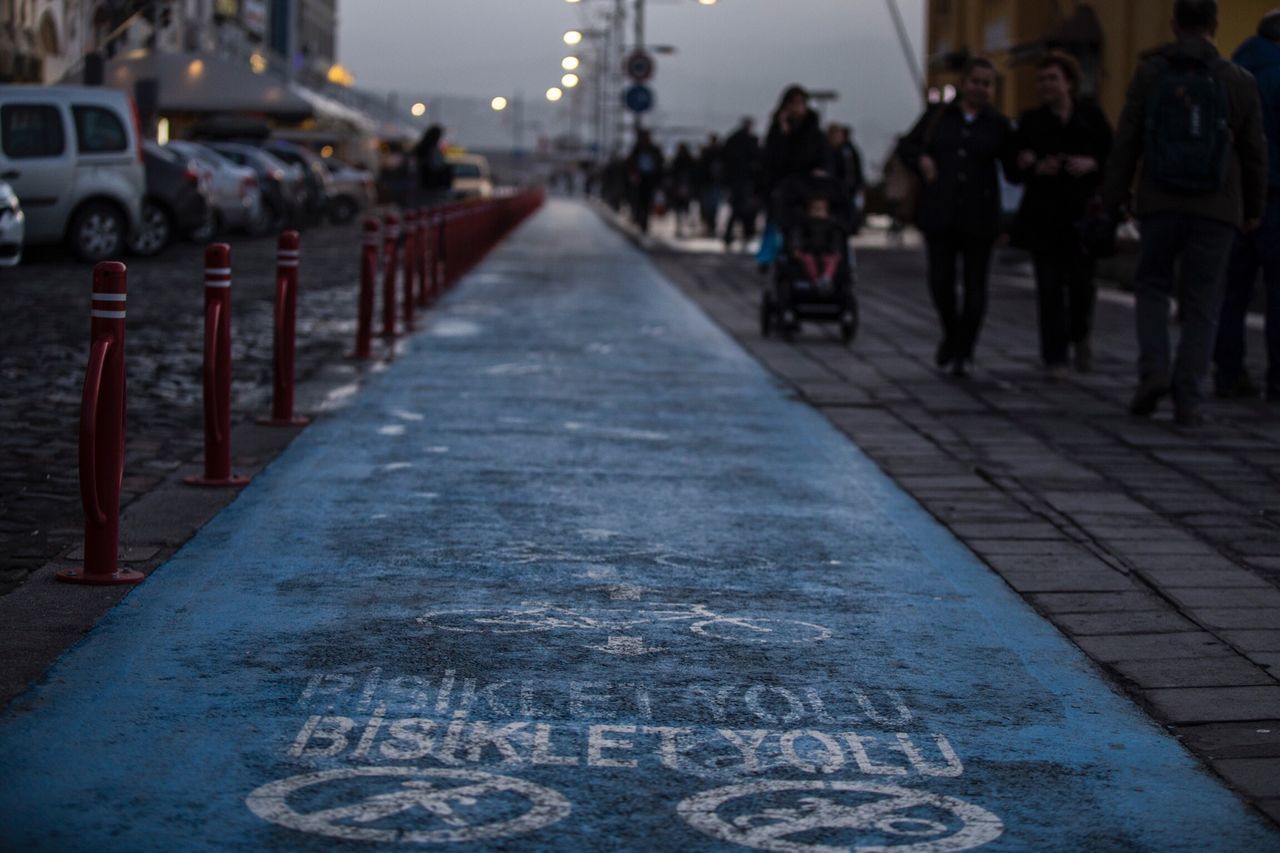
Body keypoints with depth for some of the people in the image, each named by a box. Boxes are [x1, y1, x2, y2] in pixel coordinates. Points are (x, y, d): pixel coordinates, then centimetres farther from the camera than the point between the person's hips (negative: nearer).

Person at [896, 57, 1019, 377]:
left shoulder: (998, 125, 6)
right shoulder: (938, 116, 8)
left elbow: (1012, 170, 8)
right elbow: (906, 145, 14)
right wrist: (922, 159, -6)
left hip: (979, 217, -1)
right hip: (940, 214, 1)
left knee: (975, 284, 2)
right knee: (940, 280, -1)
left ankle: (964, 351, 12)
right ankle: (951, 335, 26)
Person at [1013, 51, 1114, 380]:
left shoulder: (1092, 117, 5)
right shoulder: (1031, 121, 8)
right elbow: (1018, 168, 5)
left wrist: (1092, 165, -16)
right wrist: (1037, 168, -16)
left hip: (1083, 213, -1)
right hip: (1044, 216, 1)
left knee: (1082, 282, -2)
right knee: (1050, 287, -3)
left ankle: (1080, 336, 28)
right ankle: (1055, 358, 2)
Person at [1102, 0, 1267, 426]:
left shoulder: (1150, 72, -2)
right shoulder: (1238, 81, 0)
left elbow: (1127, 139, -2)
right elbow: (1254, 151, 5)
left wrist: (1115, 194, 6)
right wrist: (1253, 207, 16)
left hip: (1161, 202, 0)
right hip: (1217, 207, 0)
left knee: (1152, 283, 17)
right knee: (1201, 303, 6)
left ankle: (1153, 370, -2)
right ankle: (1187, 398, 0)